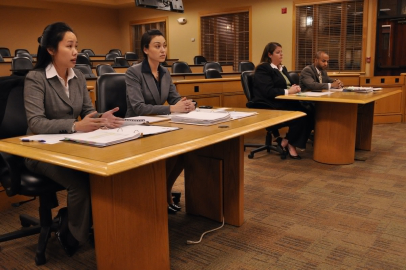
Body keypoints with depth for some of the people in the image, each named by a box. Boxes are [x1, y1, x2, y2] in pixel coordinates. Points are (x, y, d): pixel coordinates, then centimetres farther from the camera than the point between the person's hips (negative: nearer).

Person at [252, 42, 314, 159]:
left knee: (309, 115, -18)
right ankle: (287, 143, -5)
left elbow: (289, 85, 23)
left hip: (284, 103, 8)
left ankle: (290, 143, -6)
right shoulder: (263, 69, -6)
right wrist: (287, 91, -17)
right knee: (301, 117, -26)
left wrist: (294, 88, -2)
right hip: (271, 106, -8)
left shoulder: (282, 68, 21)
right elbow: (268, 91, -18)